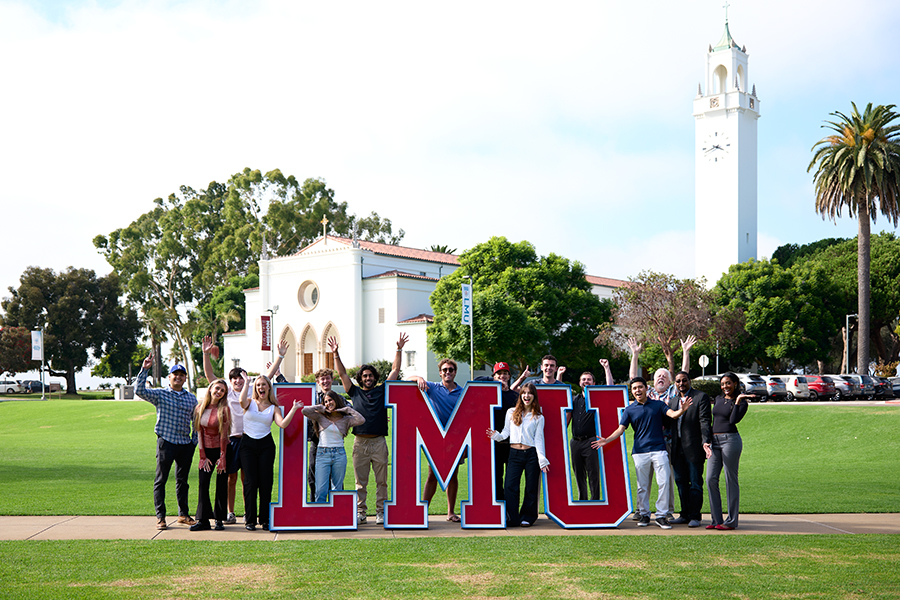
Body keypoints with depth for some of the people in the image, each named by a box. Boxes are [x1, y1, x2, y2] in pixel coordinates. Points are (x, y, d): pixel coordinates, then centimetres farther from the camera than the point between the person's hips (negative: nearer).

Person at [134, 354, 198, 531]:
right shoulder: (160, 394, 1)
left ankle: (183, 514, 20)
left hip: (186, 444, 3)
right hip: (166, 442, -3)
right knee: (161, 480, 0)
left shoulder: (192, 398, 12)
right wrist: (145, 369, -18)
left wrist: (195, 441, 9)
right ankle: (160, 517, 5)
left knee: (182, 480, 12)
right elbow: (139, 391, -12)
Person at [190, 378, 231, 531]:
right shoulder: (200, 408, 2)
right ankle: (203, 520, 1)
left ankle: (219, 519, 8)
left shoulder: (224, 409, -7)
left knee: (221, 486, 1)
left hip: (221, 450, -3)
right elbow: (199, 432, 3)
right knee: (203, 484, -3)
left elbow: (224, 435, -9)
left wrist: (222, 458, -11)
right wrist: (203, 456, -1)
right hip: (206, 451, 3)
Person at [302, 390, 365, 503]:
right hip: (322, 454, -1)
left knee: (336, 490, 5)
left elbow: (361, 420, -9)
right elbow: (305, 411, -7)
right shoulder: (320, 417, 6)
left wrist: (347, 409, 1)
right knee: (321, 491, -7)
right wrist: (321, 408, 4)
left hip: (339, 454, 1)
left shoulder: (346, 419, 7)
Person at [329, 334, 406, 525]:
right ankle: (360, 512, 11)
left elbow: (395, 371, 9)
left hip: (379, 442, 0)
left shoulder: (382, 391, 12)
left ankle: (381, 512, 8)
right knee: (360, 481, 4)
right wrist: (336, 354, 0)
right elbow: (342, 373, 9)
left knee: (381, 480, 2)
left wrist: (399, 350, 2)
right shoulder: (355, 392, 12)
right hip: (360, 442, 0)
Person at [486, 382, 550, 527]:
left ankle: (527, 517, 17)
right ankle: (512, 518, -3)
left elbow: (539, 439, 3)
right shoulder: (511, 413, 11)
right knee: (510, 487, -10)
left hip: (531, 454, -1)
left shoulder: (538, 418, 7)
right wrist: (496, 435, -10)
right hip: (514, 454, 1)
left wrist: (542, 460, -6)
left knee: (531, 488, 3)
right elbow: (506, 432, 11)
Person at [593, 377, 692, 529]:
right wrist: (606, 440, -9)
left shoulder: (658, 405, 9)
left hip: (659, 449, -1)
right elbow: (621, 429, 5)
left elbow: (673, 414, -5)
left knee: (664, 481, -8)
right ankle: (644, 514, 15)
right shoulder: (629, 410, 9)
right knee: (642, 485, 4)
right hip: (640, 451, 1)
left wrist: (682, 409, -27)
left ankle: (661, 515, 0)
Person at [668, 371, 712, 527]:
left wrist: (705, 441, -21)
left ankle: (695, 516, 5)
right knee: (681, 482, 10)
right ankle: (685, 514, 18)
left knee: (695, 483, -1)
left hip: (693, 448, -6)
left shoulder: (701, 397, -2)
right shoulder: (672, 401, 17)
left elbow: (705, 421, -10)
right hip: (677, 449, 6)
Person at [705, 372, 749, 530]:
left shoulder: (741, 402, -1)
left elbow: (733, 420, -15)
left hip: (730, 440, -6)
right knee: (710, 479, 0)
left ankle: (731, 521, 3)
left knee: (730, 480, -3)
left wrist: (737, 402, -16)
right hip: (714, 440, 6)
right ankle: (716, 519, 7)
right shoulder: (718, 399, 17)